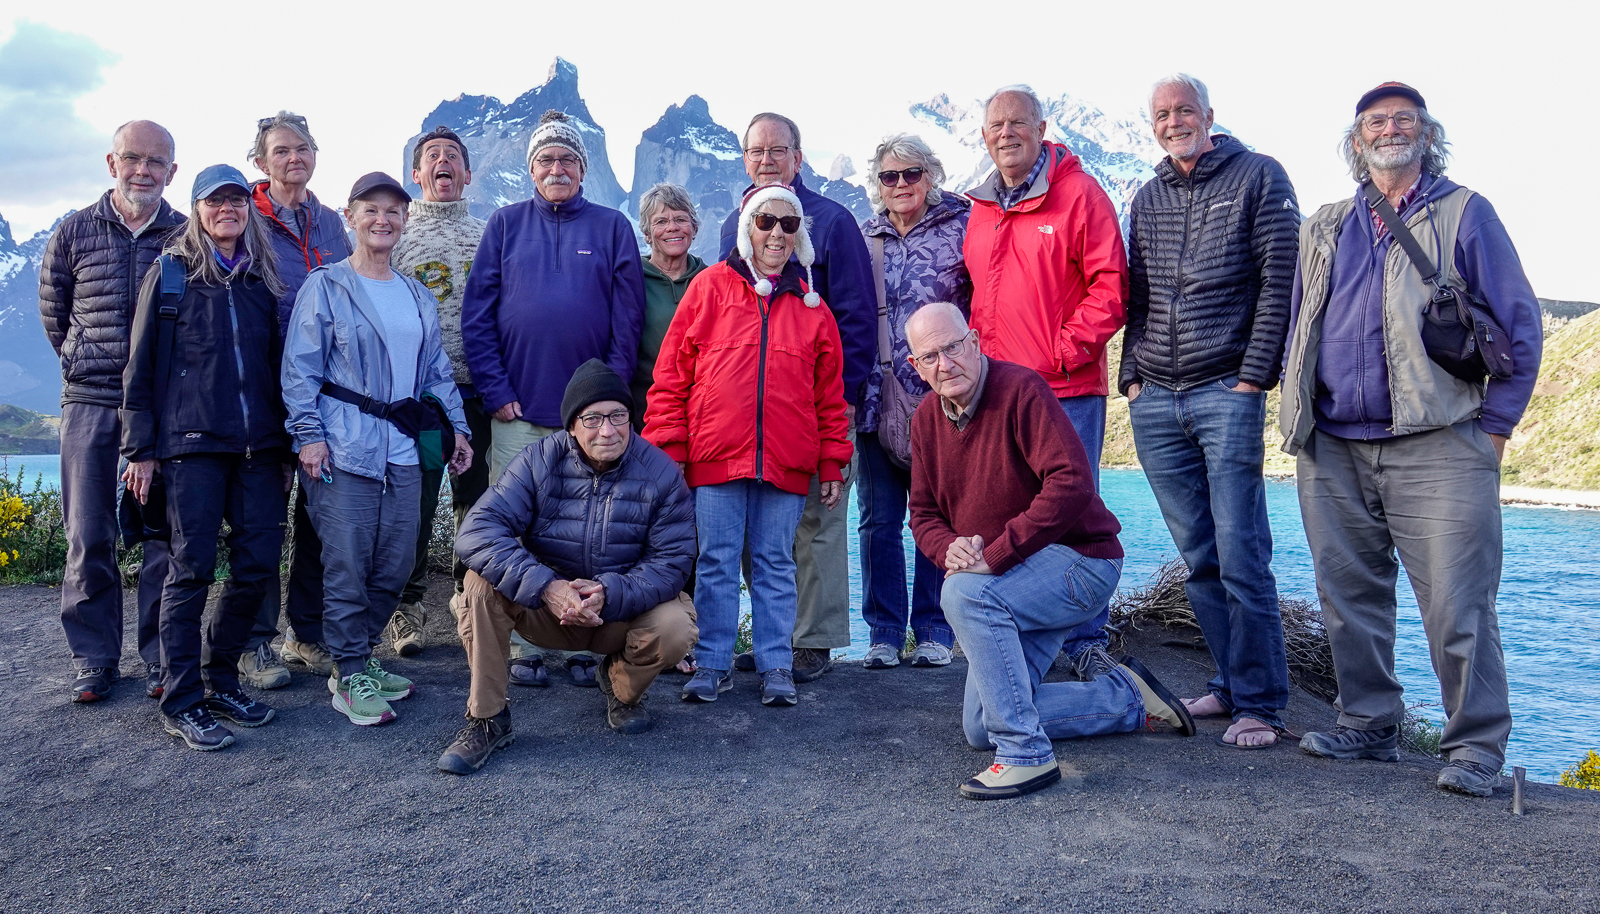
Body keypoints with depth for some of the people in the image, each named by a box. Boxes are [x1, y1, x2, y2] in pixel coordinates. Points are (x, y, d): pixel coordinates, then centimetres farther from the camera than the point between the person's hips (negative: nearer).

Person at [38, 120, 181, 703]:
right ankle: (94, 660, 15)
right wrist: (92, 366, 14)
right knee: (88, 536, 4)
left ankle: (161, 660, 11)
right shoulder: (74, 233, 6)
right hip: (90, 404, 1)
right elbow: (53, 317, 17)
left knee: (166, 535, 0)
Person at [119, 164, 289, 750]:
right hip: (192, 442, -4)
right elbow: (140, 366, 2)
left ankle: (221, 680, 19)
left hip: (258, 445, 4)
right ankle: (181, 703, 6)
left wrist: (285, 441, 11)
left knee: (258, 564, 2)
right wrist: (140, 448, -3)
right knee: (192, 568, -3)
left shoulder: (263, 280, 14)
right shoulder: (170, 273, 4)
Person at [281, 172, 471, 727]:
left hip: (403, 450, 5)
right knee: (347, 565, -3)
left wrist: (456, 427, 12)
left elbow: (436, 371, 20)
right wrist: (308, 433, -12)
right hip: (343, 449, -5)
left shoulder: (418, 297, 17)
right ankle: (350, 677, 9)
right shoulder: (326, 286, 1)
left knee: (396, 565, 7)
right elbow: (300, 369, -4)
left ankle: (357, 656, 25)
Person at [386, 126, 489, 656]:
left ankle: (471, 596, 22)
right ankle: (407, 607, 14)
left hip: (477, 389, 2)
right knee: (413, 503, 1)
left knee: (479, 500, 7)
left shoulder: (488, 236, 13)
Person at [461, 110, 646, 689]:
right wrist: (496, 391, -6)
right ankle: (521, 647, 13)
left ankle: (586, 645, 14)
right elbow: (477, 315, 4)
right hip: (517, 412, 1)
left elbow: (628, 319, 2)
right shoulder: (506, 224, 9)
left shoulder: (612, 227, 7)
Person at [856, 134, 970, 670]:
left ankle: (934, 631, 16)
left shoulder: (961, 227, 2)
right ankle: (885, 632, 16)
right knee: (878, 520, 5)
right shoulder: (861, 239, 12)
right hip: (877, 401, 3)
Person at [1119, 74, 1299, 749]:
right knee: (1198, 558, 8)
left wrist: (1254, 376, -10)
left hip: (1226, 394, -5)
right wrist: (1132, 375, 9)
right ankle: (1231, 681, 19)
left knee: (1242, 557, -7)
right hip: (1154, 402, 5)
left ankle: (1259, 703, 1)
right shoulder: (1147, 199, 19)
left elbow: (1281, 281, -3)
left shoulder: (1258, 178, 3)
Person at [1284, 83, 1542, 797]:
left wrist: (1495, 426, -1)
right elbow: (1298, 329, 23)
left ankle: (1476, 748, 6)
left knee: (1457, 604, -6)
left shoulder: (1465, 214, 8)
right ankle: (1367, 725, 21)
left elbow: (1521, 327, 5)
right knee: (1349, 597, 8)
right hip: (1333, 451, 4)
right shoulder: (1324, 230, 19)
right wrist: (1301, 415, 12)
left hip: (1436, 448, -4)